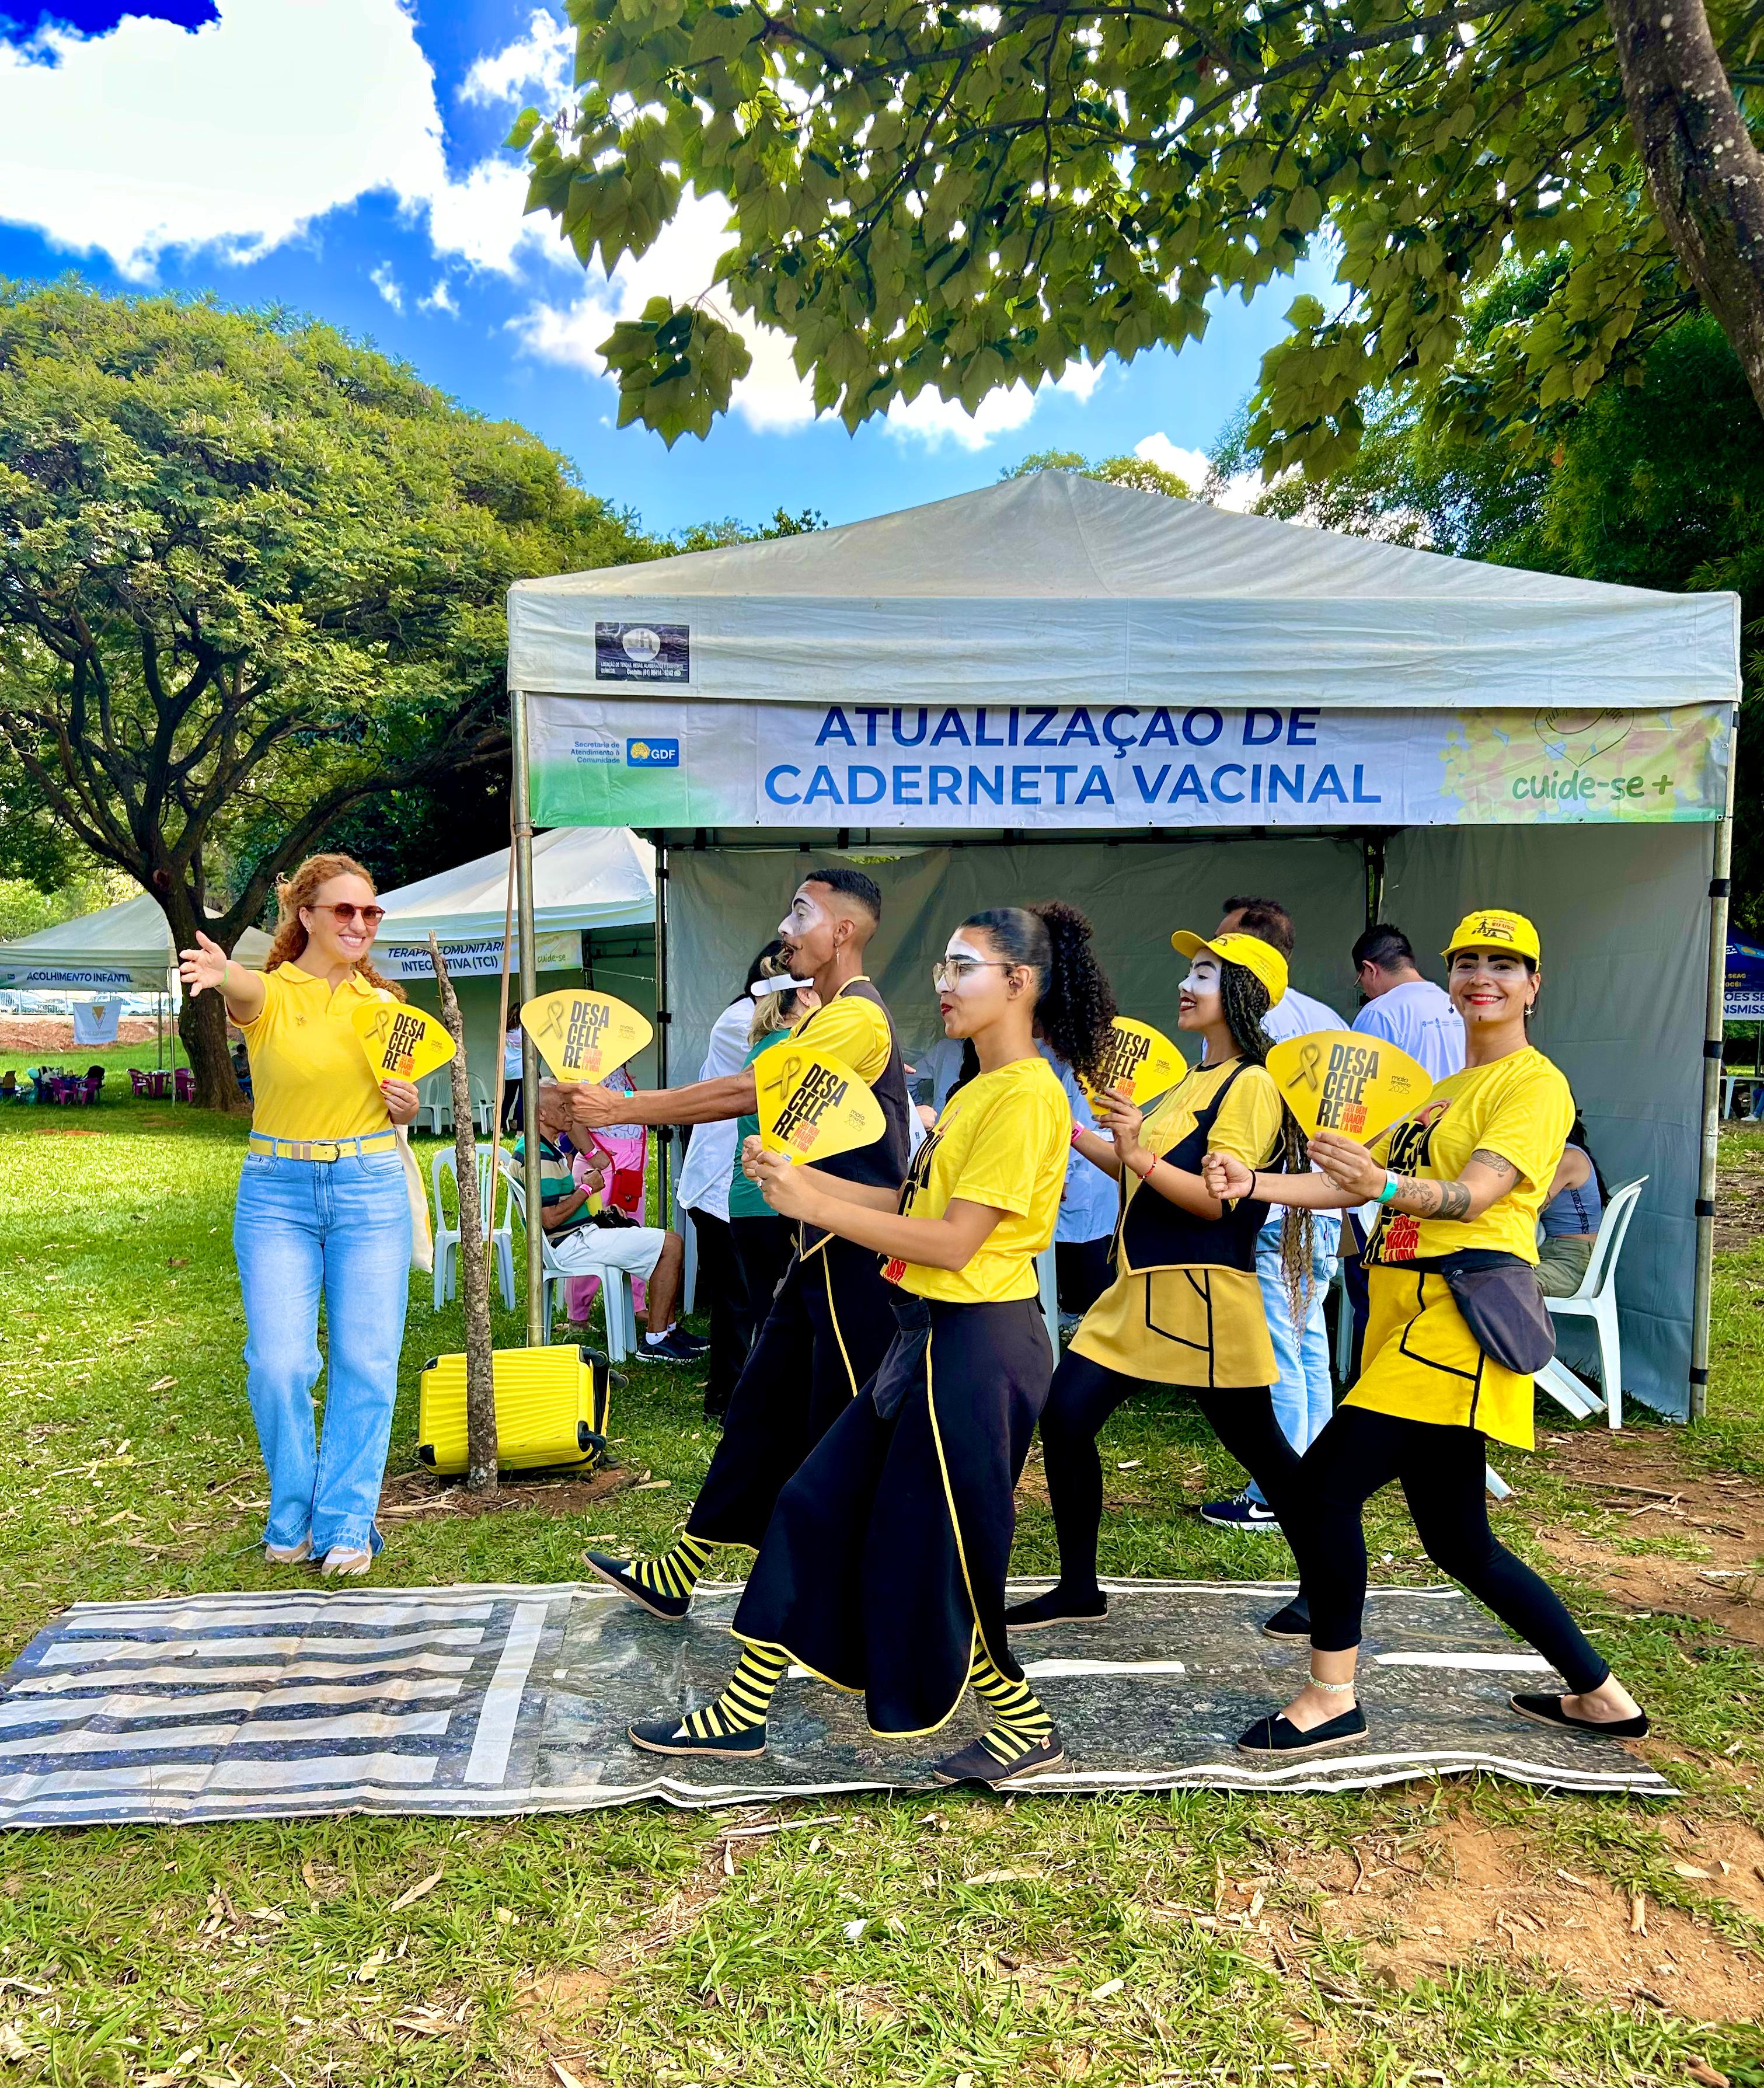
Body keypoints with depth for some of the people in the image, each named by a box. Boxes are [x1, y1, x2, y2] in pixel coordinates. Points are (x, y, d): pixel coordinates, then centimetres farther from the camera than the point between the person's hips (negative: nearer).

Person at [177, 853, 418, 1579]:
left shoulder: (385, 1003, 7)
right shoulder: (270, 993, -4)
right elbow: (245, 992, -30)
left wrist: (405, 1105, -5)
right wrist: (222, 974, -55)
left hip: (371, 1191, 2)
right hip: (277, 1194, -2)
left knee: (365, 1363, 1)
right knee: (278, 1364, -4)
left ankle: (346, 1524, 16)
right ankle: (293, 1518, 20)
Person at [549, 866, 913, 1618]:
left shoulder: (857, 1017, -18)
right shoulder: (819, 1018, 16)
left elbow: (742, 1093, -24)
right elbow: (746, 1097, 11)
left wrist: (620, 1109, -23)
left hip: (860, 1253, -10)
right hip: (823, 1248, 10)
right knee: (762, 1407, 15)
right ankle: (678, 1574, 26)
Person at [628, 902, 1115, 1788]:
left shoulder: (1026, 1096, -17)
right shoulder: (976, 1090, 13)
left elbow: (954, 1241, -22)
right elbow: (915, 1204, 11)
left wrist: (813, 1204, -19)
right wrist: (801, 1176, 3)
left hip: (977, 1347, -10)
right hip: (929, 1334, 10)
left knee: (936, 1551, 5)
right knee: (815, 1506, 13)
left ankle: (1028, 1731, 27)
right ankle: (740, 1714, 25)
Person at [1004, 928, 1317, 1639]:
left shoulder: (1250, 1084, -11)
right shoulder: (1191, 1083, 17)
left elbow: (1217, 1199, -19)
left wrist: (1140, 1154, -31)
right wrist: (1073, 1132, 14)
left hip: (1203, 1294, -9)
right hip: (1140, 1288, 9)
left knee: (1257, 1443, 4)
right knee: (1064, 1415, 3)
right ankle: (1078, 1587, 17)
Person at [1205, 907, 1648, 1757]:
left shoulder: (1535, 1083, -4)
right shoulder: (1440, 1092, 22)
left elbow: (1476, 1195, -19)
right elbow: (1354, 1185, 12)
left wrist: (1384, 1183, -39)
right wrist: (1257, 1183, -5)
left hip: (1462, 1311, -9)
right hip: (1406, 1314, 9)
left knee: (1326, 1481, -15)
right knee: (1458, 1542, 13)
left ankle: (1332, 1699, -1)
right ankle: (1602, 1696, 30)